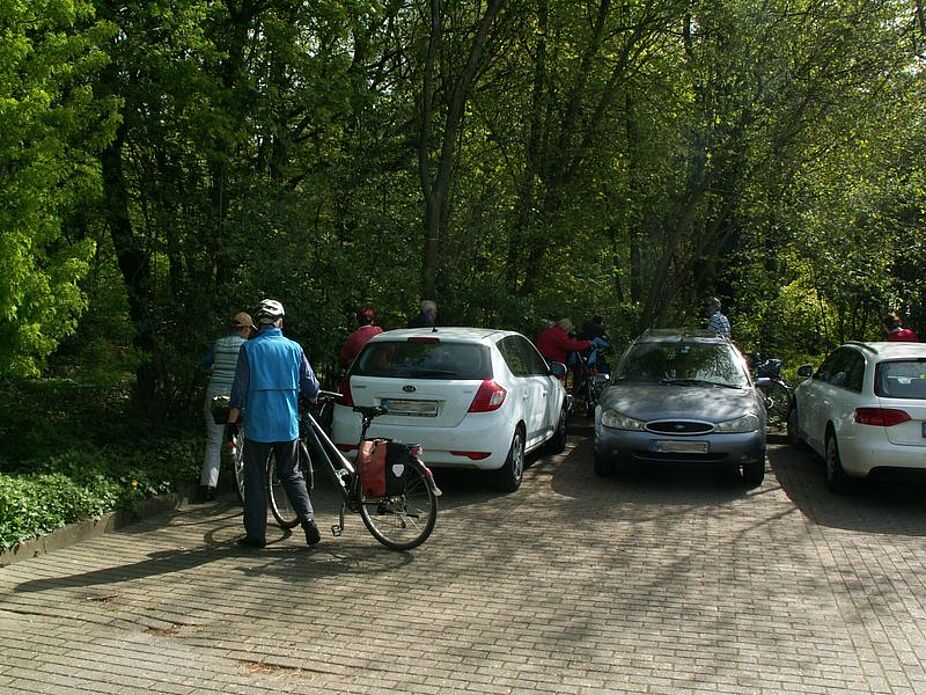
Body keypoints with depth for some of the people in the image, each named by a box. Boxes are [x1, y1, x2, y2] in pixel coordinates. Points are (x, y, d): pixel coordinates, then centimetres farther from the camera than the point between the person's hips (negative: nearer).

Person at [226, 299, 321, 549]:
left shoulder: (249, 348, -4)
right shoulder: (294, 348, 3)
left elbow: (240, 390, -6)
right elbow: (311, 387, 7)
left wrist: (232, 421, 2)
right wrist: (311, 400, 29)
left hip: (258, 425, -2)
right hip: (288, 425, 3)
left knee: (255, 480, 7)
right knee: (292, 475, 13)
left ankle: (256, 534, 10)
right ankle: (309, 522, 2)